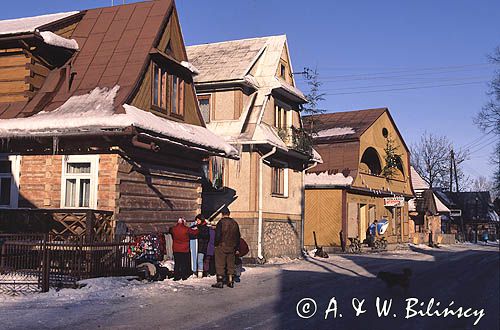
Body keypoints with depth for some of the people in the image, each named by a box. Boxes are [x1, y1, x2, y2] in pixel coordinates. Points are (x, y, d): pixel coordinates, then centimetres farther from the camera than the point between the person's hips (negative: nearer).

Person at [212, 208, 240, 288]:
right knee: (231, 265, 11)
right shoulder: (235, 223, 6)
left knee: (220, 265, 1)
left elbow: (218, 235, -15)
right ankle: (231, 282, 13)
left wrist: (216, 244, -2)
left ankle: (220, 282, 0)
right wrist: (237, 248, 17)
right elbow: (238, 237, 11)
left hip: (221, 247, -5)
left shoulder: (221, 223, -11)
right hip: (232, 248, 5)